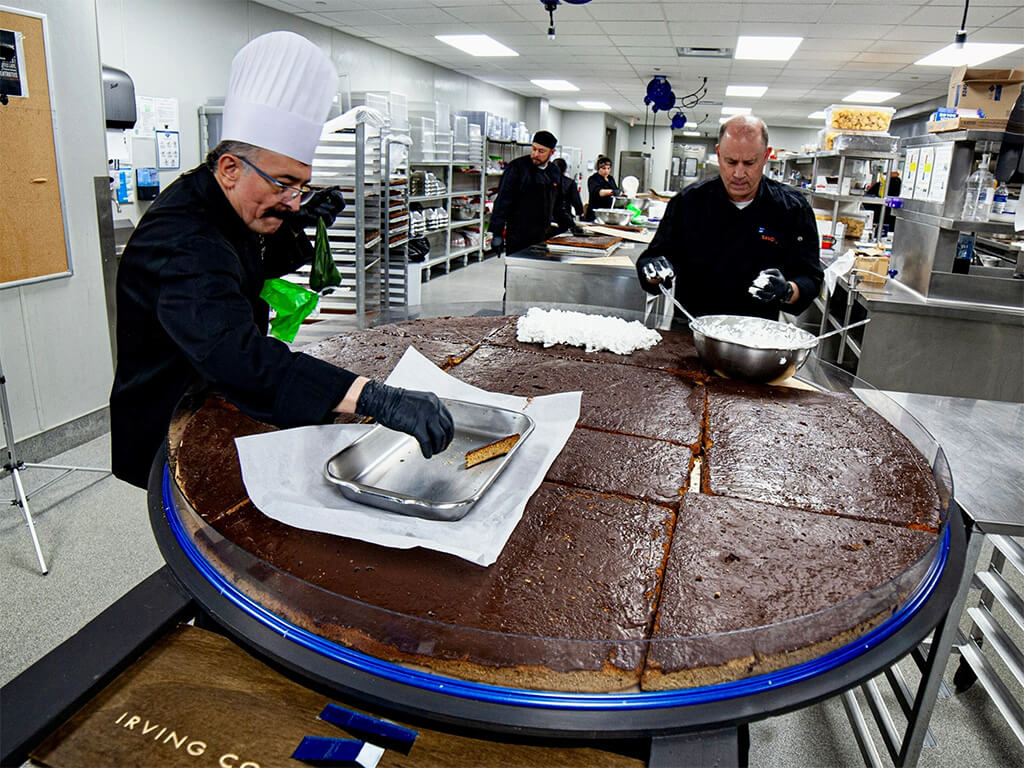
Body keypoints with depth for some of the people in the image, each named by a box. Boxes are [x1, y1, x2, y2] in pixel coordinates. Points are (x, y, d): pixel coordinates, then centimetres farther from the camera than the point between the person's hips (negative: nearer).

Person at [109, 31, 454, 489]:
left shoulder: (217, 209, 0)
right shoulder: (181, 244, -31)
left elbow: (254, 272, 19)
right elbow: (238, 355, -48)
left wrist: (293, 229, -4)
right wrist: (377, 399, -59)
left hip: (211, 413, 9)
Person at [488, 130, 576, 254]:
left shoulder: (555, 172, 12)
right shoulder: (517, 167, -7)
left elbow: (558, 203, 25)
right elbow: (503, 201, -12)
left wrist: (570, 225, 18)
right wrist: (497, 233, -18)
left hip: (543, 237, 6)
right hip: (518, 239, -6)